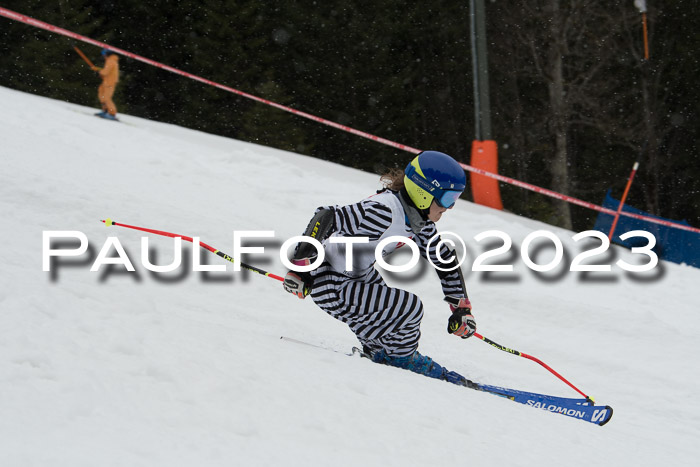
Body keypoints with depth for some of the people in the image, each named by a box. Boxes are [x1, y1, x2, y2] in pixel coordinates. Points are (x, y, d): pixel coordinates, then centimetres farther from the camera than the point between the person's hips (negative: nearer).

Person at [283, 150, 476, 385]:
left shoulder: (419, 219, -1)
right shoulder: (385, 212, -30)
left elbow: (447, 260, 11)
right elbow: (325, 218, -35)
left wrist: (462, 308, 9)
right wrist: (300, 265, -35)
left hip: (361, 277, 10)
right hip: (333, 288, -10)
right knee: (410, 308, -13)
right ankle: (398, 358, 11)